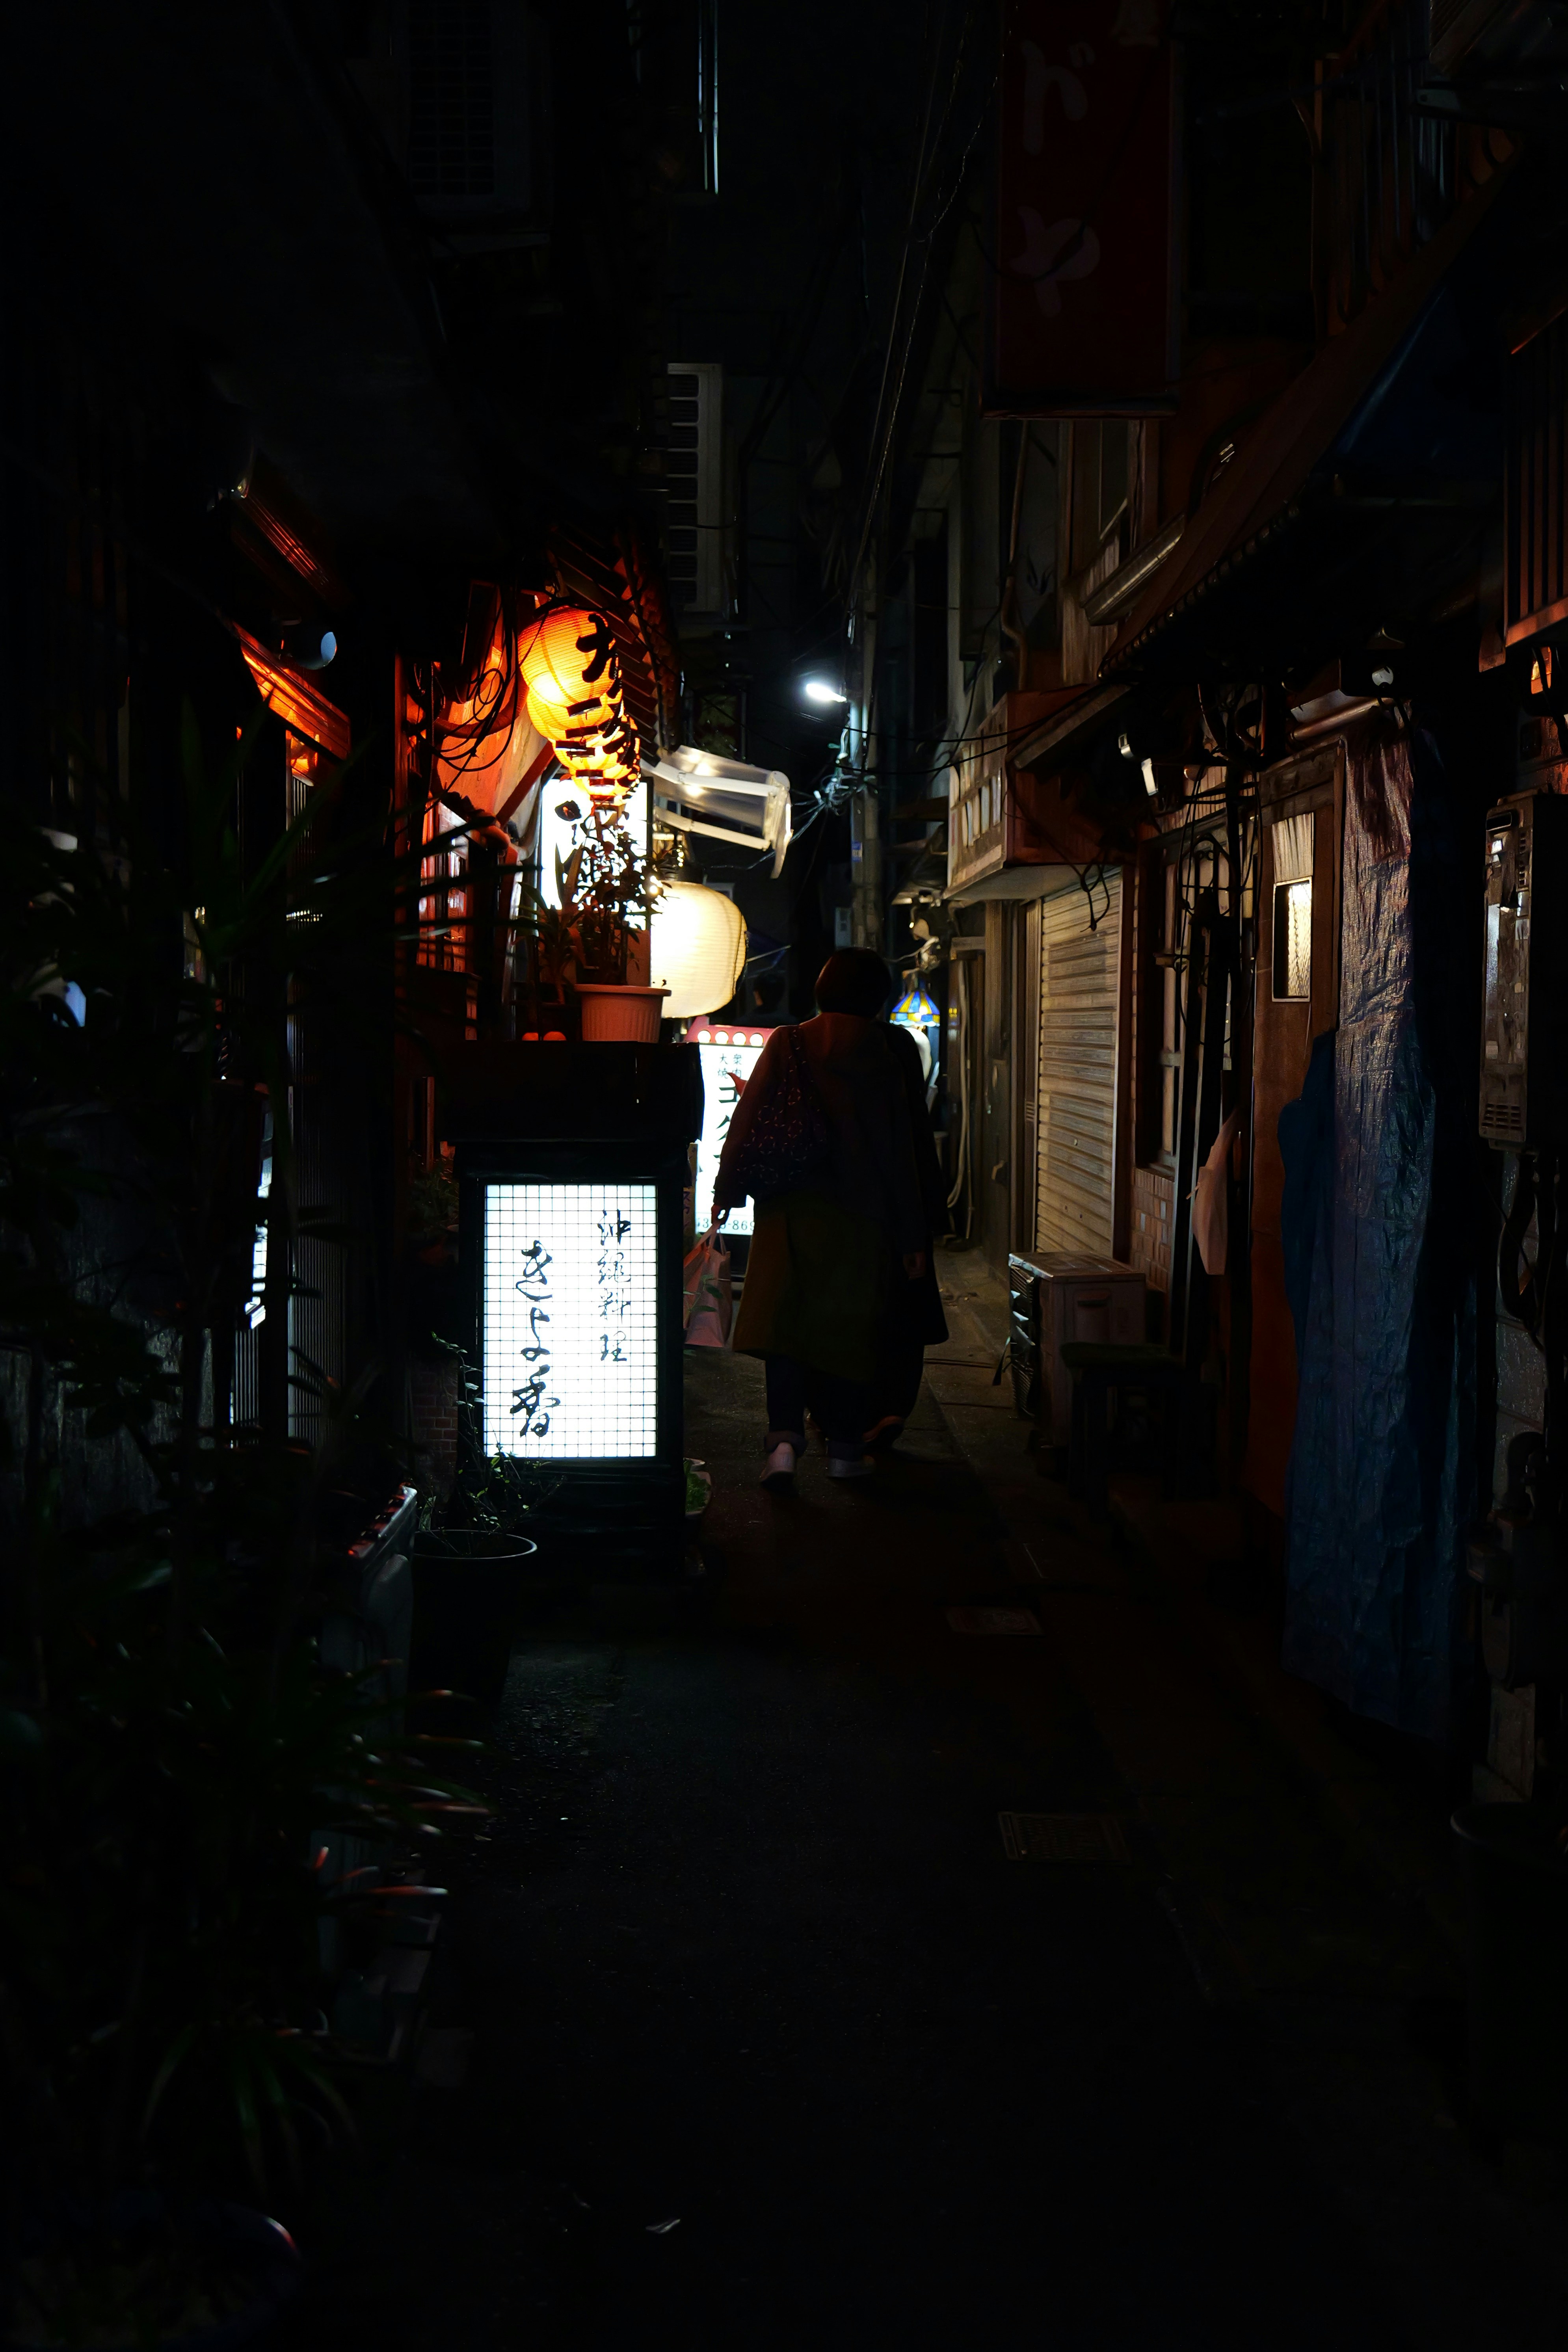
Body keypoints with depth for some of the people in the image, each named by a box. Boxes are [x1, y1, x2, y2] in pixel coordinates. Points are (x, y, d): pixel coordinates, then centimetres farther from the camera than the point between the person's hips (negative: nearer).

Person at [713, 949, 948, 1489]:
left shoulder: (787, 1044, 0)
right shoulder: (895, 1049, -2)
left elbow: (747, 1122, 0)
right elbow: (914, 1145, -3)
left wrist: (726, 1191, 10)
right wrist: (916, 1232, 1)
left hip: (792, 1211, 1)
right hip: (864, 1217, 0)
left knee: (788, 1321, 2)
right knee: (853, 1324, 11)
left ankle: (784, 1435, -15)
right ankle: (845, 1444, 15)